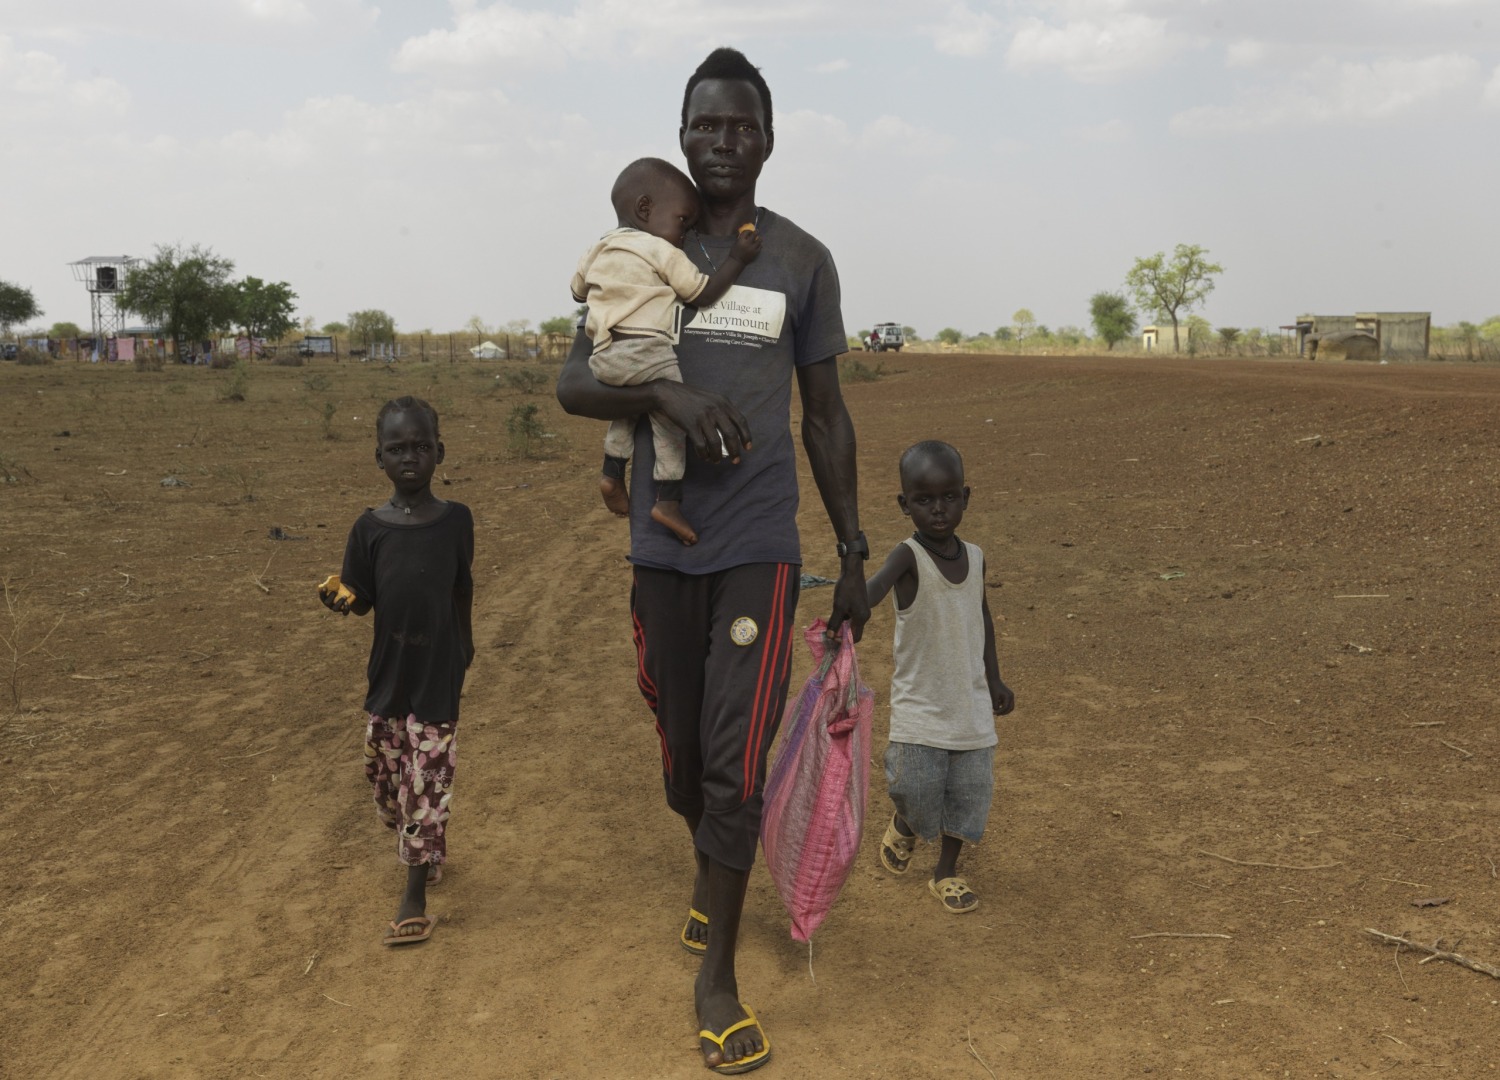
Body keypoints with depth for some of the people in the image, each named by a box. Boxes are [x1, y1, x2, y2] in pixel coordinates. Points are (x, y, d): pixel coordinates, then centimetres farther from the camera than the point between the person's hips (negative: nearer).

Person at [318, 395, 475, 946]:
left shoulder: (456, 519, -4)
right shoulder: (369, 527, -2)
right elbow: (362, 597, 1)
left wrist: (465, 646, 17)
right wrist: (341, 597, -21)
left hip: (438, 673, -3)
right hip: (388, 672, 3)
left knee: (427, 780, -2)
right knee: (385, 770, 14)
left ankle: (415, 896, 5)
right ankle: (420, 852, 41)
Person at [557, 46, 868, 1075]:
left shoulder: (803, 260, 4)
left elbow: (825, 415, 7)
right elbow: (573, 383, -1)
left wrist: (854, 552, 5)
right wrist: (669, 393, -21)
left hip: (760, 551, -2)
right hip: (663, 548, 2)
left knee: (737, 763, -7)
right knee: (683, 754, 14)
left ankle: (718, 976, 8)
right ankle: (712, 869, 45)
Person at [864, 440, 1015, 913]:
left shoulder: (974, 557, 1)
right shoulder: (909, 557, -16)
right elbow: (877, 584, -38)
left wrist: (994, 679, 22)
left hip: (971, 703, 5)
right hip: (918, 702, -5)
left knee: (970, 787, 8)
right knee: (915, 785, -10)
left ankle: (947, 872, 28)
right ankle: (904, 826, 26)